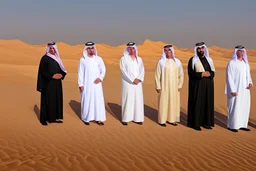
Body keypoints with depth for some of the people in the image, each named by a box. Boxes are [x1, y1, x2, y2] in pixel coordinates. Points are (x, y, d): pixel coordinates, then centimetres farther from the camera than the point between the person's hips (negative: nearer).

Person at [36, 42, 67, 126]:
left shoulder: (57, 58, 13)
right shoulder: (44, 58, -7)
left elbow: (61, 69, 13)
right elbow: (42, 72, -11)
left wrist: (61, 75, -9)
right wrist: (52, 76, -20)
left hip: (57, 83, 7)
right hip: (48, 83, -6)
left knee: (57, 99, 8)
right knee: (47, 100, -3)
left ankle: (55, 117, 17)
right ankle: (44, 119, 5)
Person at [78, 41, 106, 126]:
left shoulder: (99, 59, 5)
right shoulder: (82, 60, -1)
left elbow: (103, 70, 5)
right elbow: (80, 73, -1)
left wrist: (100, 78, -12)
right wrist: (80, 84, -6)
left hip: (97, 84, 2)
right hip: (87, 84, -2)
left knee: (98, 100, 0)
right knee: (87, 101, 1)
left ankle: (98, 118, 5)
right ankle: (86, 118, 12)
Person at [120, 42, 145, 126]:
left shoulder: (139, 59, 12)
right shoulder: (123, 59, -1)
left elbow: (142, 70, 6)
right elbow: (124, 71, -9)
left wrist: (139, 79, -12)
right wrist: (132, 80, -15)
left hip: (138, 83, 4)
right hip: (128, 83, -4)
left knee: (138, 100, 2)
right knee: (127, 100, -4)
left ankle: (137, 118, 8)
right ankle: (125, 119, 1)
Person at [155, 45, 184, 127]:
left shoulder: (177, 62, 4)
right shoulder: (161, 62, -5)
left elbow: (181, 74, 9)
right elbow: (157, 75, -4)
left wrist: (180, 85, 3)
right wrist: (158, 86, -8)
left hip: (174, 87, 3)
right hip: (164, 87, -3)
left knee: (174, 102, 7)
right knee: (163, 102, 0)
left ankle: (171, 119, 19)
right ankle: (162, 120, 8)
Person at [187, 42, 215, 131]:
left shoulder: (209, 60, 10)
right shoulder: (193, 60, -5)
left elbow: (213, 72, 7)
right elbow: (190, 73, -11)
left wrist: (209, 74, -15)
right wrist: (201, 74, -19)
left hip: (208, 85, 5)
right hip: (197, 85, -5)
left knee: (208, 103, 7)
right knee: (197, 103, -2)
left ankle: (206, 122, 16)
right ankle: (195, 123, 6)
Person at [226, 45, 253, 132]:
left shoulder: (246, 63, 11)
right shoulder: (231, 63, -11)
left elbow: (248, 75, 16)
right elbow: (229, 77, -14)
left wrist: (250, 83, -5)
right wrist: (232, 90, -20)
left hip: (244, 89, 7)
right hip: (235, 89, -7)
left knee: (245, 107, 9)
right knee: (234, 107, -3)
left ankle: (241, 124, 20)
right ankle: (231, 125, 8)